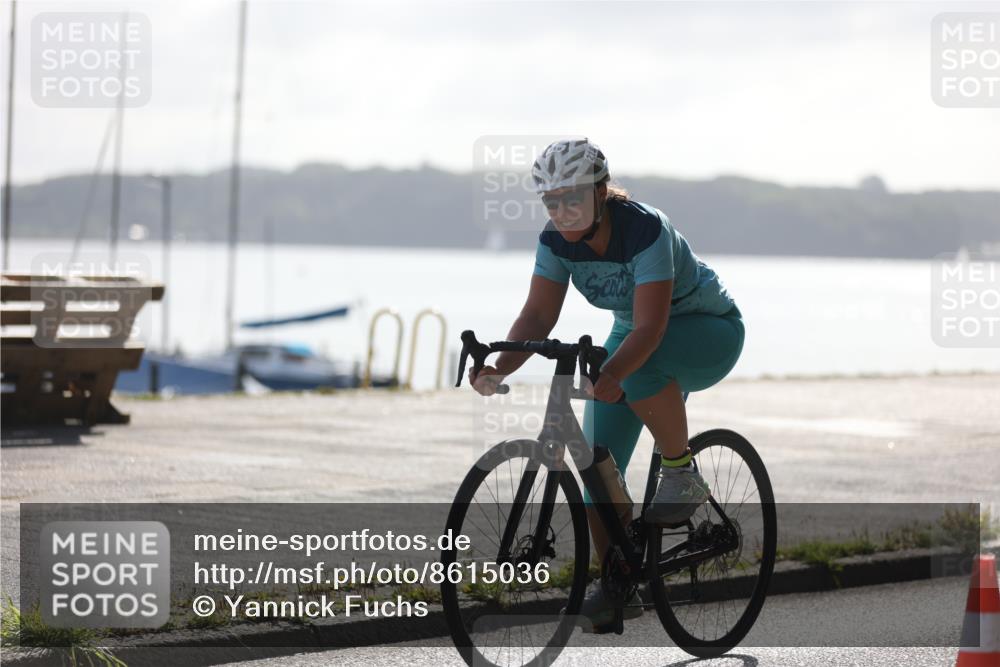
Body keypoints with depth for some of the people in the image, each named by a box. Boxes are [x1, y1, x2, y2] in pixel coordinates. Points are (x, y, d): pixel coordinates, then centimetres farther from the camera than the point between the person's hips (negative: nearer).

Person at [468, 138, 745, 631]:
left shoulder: (645, 230, -33)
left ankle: (683, 476, -19)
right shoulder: (557, 241, -14)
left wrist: (609, 375, -58)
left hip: (710, 333, -6)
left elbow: (650, 327, -41)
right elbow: (538, 316, -21)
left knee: (642, 364, -39)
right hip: (635, 333, 6)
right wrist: (500, 368, -39)